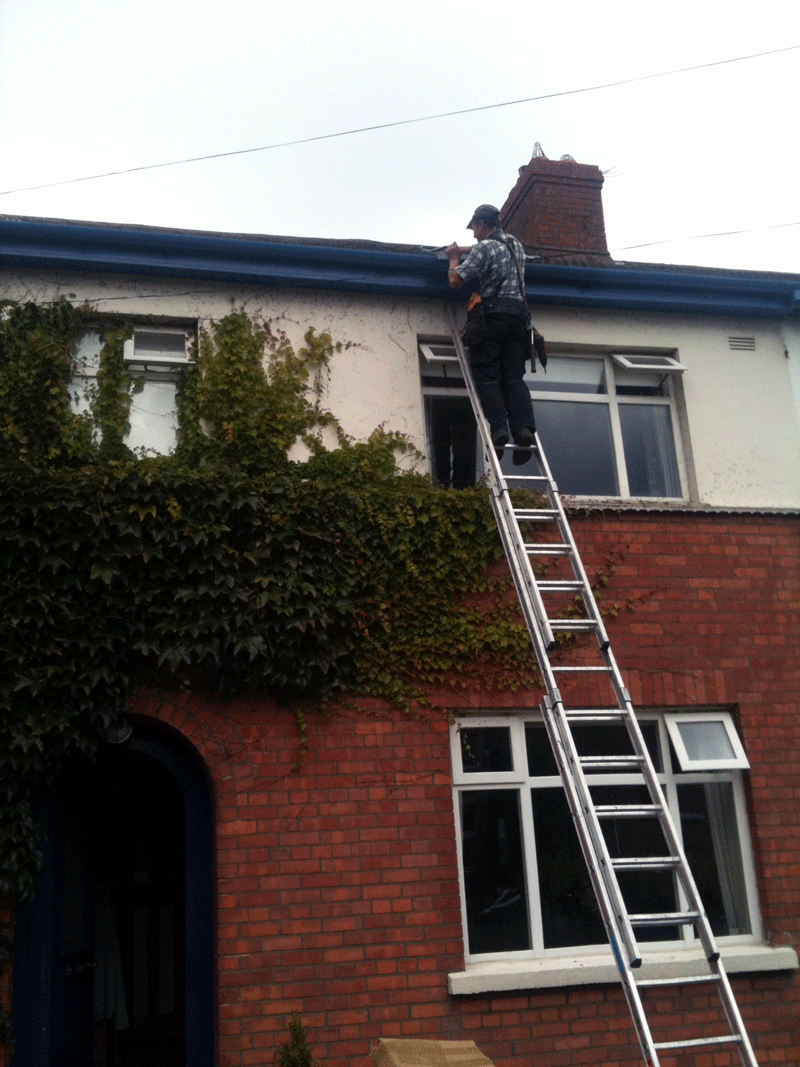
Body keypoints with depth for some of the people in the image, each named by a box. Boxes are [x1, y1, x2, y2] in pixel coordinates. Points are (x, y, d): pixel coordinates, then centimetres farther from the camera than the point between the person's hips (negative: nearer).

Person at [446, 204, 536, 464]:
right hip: (519, 314, 6)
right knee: (514, 378, 0)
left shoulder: (485, 247, -2)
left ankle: (498, 427, -23)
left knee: (487, 376, -5)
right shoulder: (515, 245, 22)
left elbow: (455, 281, -6)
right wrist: (465, 251, 50)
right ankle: (524, 428, -19)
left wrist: (454, 258, 13)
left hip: (493, 314, -6)